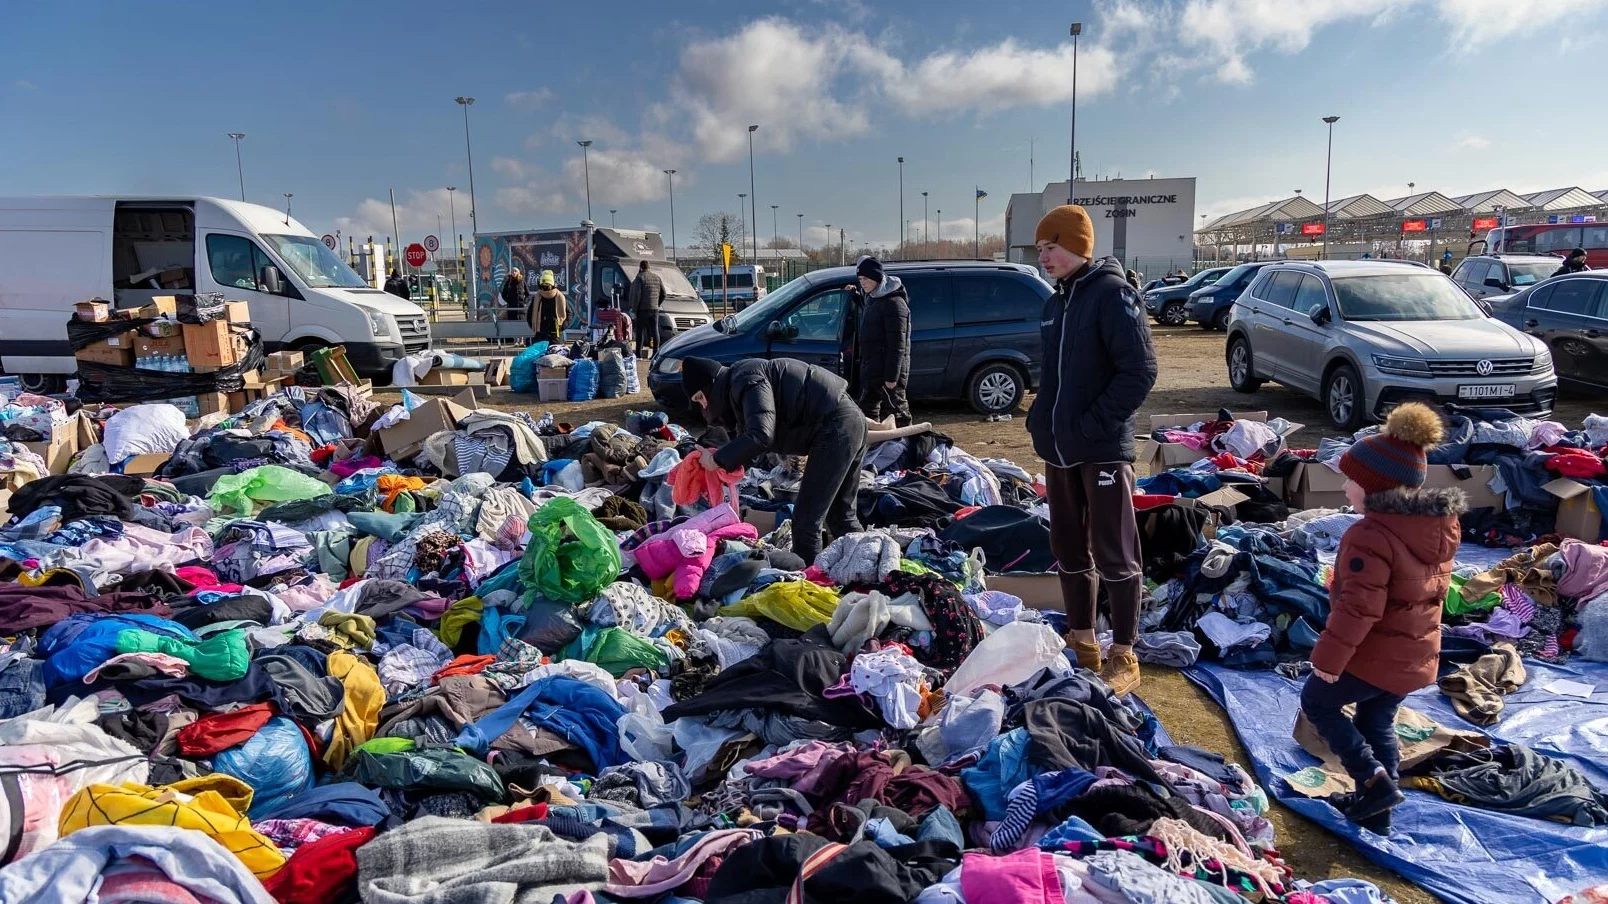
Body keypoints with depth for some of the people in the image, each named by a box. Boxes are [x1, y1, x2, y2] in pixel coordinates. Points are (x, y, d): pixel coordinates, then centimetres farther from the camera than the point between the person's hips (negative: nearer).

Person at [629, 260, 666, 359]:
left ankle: (639, 354, -2)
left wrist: (634, 310, -10)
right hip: (654, 310, 5)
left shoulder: (640, 278, -7)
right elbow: (663, 294, 15)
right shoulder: (657, 278, 12)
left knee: (640, 331, -1)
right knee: (655, 331, 5)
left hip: (642, 309, -5)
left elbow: (636, 295, -13)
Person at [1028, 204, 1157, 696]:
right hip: (1060, 448, 8)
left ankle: (1123, 658, 11)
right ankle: (1081, 643, 28)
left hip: (1103, 448, -8)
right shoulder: (1055, 303, 14)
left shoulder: (1113, 294, -10)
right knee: (1068, 549, 14)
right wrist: (1041, 420, 10)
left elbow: (1139, 371, -18)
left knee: (1114, 554, 0)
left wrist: (1093, 425, -20)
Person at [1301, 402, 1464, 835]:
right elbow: (1434, 590, 13)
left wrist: (1328, 656, -19)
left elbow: (1357, 607, -28)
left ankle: (1373, 779, 7)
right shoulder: (1442, 525, 1)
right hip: (1416, 655, 8)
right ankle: (1375, 811, 34)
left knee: (1317, 702, 15)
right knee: (1378, 724, 24)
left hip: (1372, 656, -8)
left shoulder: (1371, 535, -28)